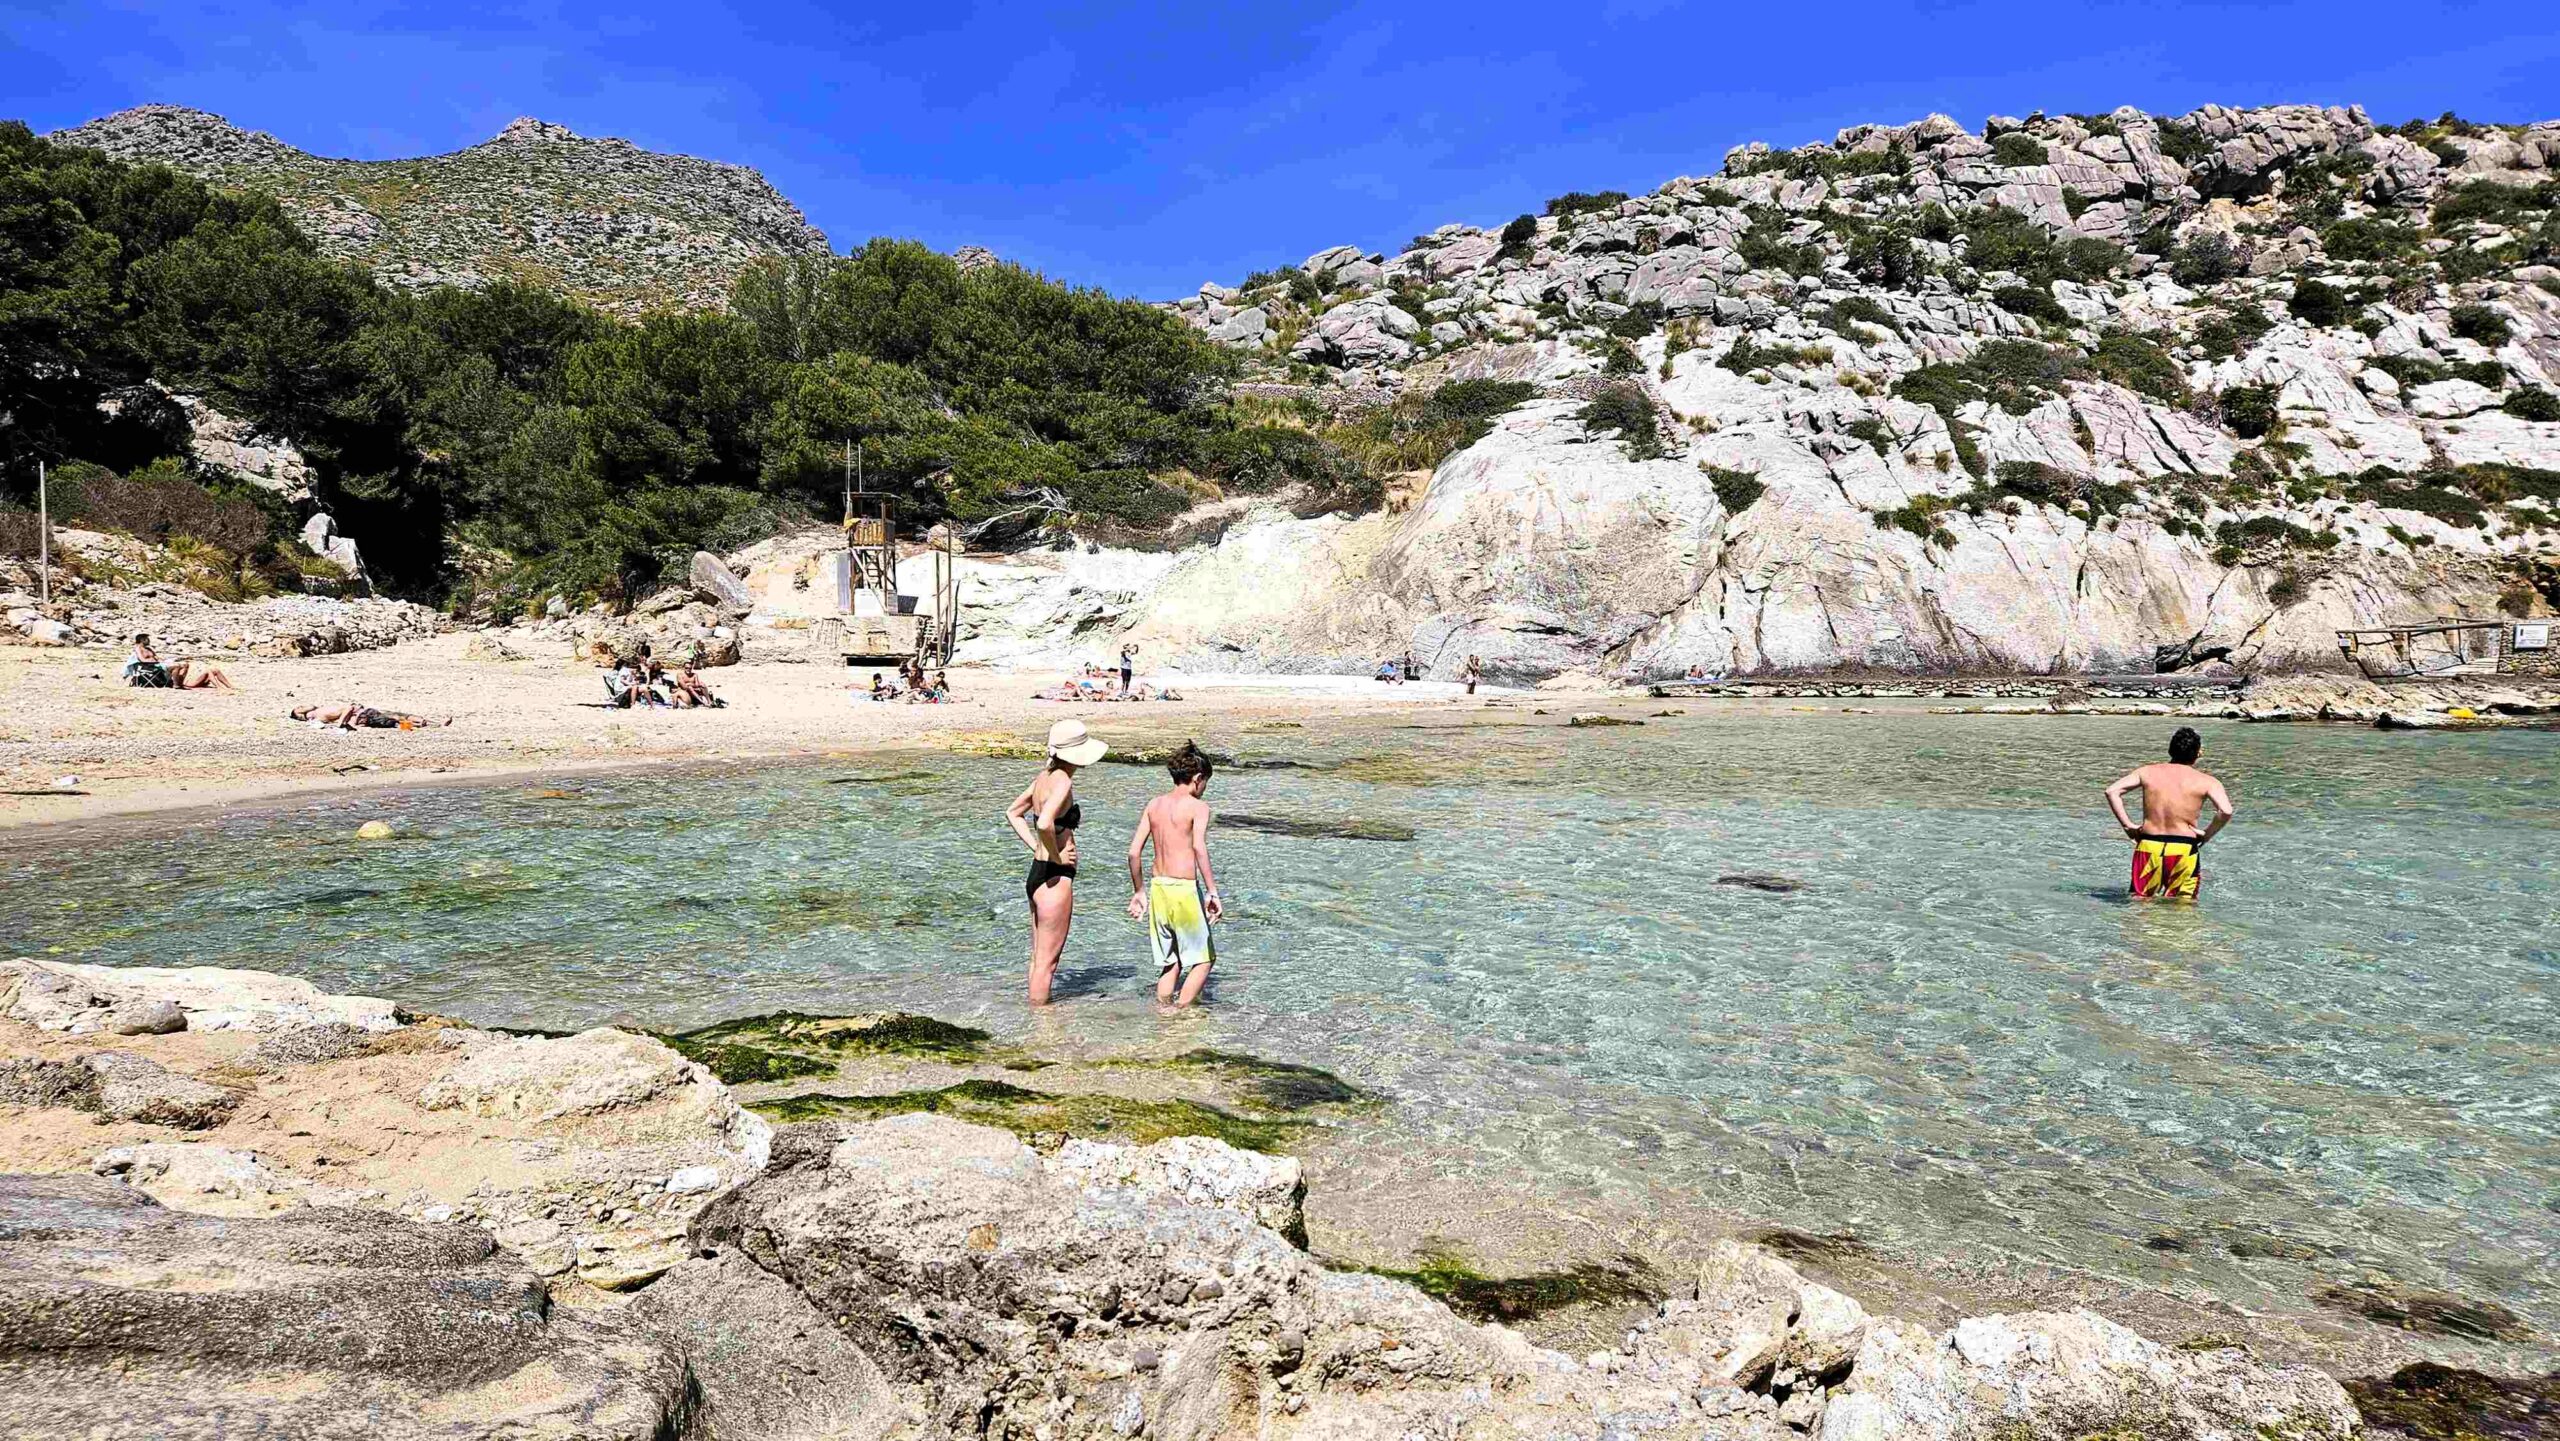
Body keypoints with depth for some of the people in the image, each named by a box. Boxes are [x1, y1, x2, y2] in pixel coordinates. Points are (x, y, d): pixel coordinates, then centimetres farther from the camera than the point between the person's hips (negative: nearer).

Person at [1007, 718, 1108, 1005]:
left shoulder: (1044, 777, 8)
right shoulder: (1062, 781, -19)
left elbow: (1013, 813, 20)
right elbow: (1045, 823, -35)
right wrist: (1057, 856, -19)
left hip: (1036, 874, 9)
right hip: (1055, 878, -9)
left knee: (1039, 958, 19)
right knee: (1046, 961, 2)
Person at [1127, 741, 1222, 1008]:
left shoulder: (1154, 804, 10)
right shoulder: (1198, 806, -7)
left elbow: (1134, 852, 7)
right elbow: (1199, 848, -23)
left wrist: (1138, 891, 17)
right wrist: (1212, 891, -22)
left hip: (1158, 888, 6)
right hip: (1185, 890, -6)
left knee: (1169, 961, 18)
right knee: (1203, 958, 9)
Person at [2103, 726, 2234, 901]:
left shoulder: (2147, 772, 6)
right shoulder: (2206, 782, 0)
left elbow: (2112, 791, -2)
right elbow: (2225, 811, -15)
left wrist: (2127, 825, 1)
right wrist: (2207, 834, 1)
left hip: (2149, 846, 2)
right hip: (2183, 849, -1)